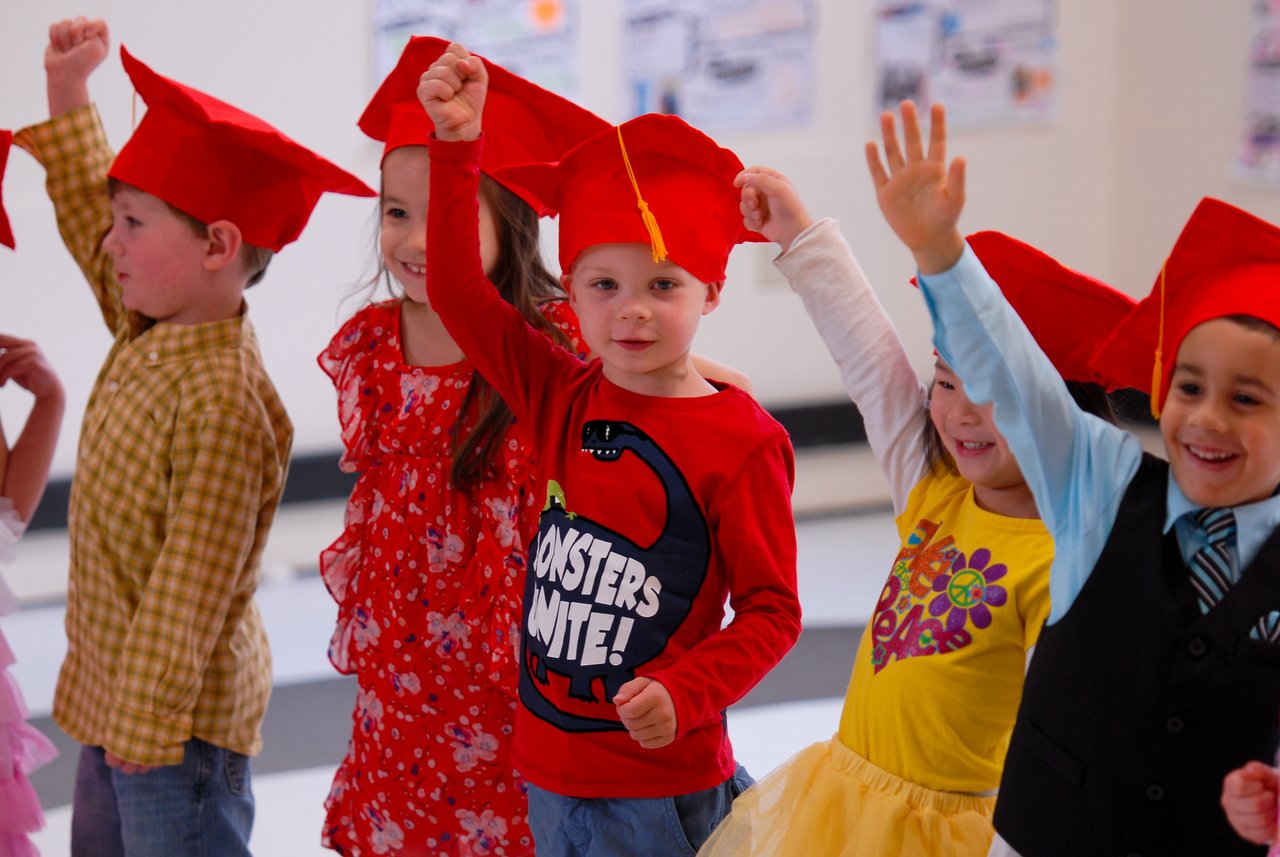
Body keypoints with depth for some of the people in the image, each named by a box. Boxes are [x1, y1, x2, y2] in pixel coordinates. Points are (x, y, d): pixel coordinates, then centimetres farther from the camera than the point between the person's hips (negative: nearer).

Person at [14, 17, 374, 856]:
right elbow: (85, 222, 20)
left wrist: (147, 725, -24)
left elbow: (189, 588, -25)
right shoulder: (148, 334, 2)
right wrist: (67, 93, 16)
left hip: (179, 721, -10)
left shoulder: (223, 399, -25)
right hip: (113, 697, 10)